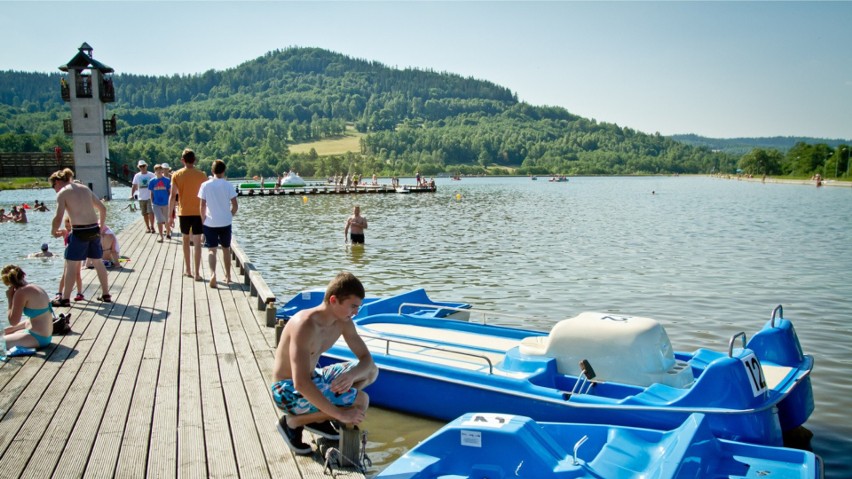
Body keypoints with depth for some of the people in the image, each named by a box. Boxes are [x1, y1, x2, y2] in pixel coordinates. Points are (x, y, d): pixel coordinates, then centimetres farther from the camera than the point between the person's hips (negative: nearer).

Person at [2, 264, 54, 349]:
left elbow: (13, 321, -16)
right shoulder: (34, 288, 12)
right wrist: (12, 329, 20)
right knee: (4, 334, 25)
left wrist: (10, 299, -7)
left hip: (38, 338, -9)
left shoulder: (21, 292, -15)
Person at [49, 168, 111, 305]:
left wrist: (54, 231, 5)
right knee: (98, 262, 17)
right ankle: (106, 295, 23)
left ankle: (65, 299, 12)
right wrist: (102, 225, 27)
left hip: (80, 232, -6)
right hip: (94, 230, 6)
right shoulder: (85, 188, 15)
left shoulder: (62, 193, -3)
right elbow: (103, 208, 16)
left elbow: (58, 217, -12)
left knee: (71, 264, 6)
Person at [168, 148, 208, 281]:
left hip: (184, 213, 1)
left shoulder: (176, 175, -3)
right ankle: (197, 273, -5)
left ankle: (187, 269, 25)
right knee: (197, 242, -1)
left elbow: (172, 196, -5)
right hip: (198, 213, -1)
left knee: (185, 239, 19)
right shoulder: (202, 175, -3)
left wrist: (171, 216, 0)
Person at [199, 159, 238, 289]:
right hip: (225, 222, 1)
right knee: (226, 249, 16)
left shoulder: (205, 185, -4)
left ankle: (213, 273, -22)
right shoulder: (228, 185, -4)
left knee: (211, 250, 1)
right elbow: (235, 205, -4)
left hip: (210, 223, -1)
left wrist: (203, 220, 10)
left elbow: (202, 206, -2)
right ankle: (228, 276, 23)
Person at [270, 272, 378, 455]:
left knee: (370, 372, 3)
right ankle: (294, 421, -5)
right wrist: (339, 414, -30)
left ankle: (317, 417, 6)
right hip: (288, 391, -8)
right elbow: (301, 384, -35)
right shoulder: (305, 325, -29)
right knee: (360, 401, -20)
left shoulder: (343, 322, -4)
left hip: (313, 378, 8)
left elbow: (368, 360, 0)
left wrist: (352, 374, -24)